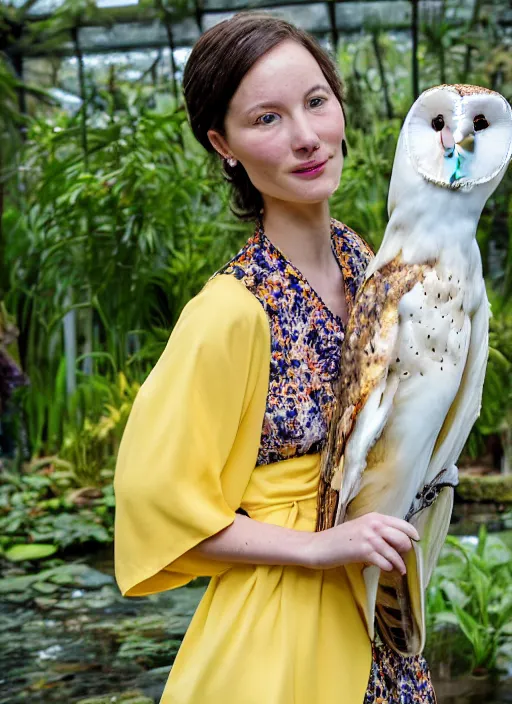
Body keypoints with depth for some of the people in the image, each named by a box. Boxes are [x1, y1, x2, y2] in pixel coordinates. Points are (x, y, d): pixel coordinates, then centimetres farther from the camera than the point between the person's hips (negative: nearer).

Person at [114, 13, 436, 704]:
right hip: (281, 614, -6)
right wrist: (320, 547, -20)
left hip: (374, 595, 6)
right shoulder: (233, 311, -23)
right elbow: (159, 502, -18)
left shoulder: (364, 261, -2)